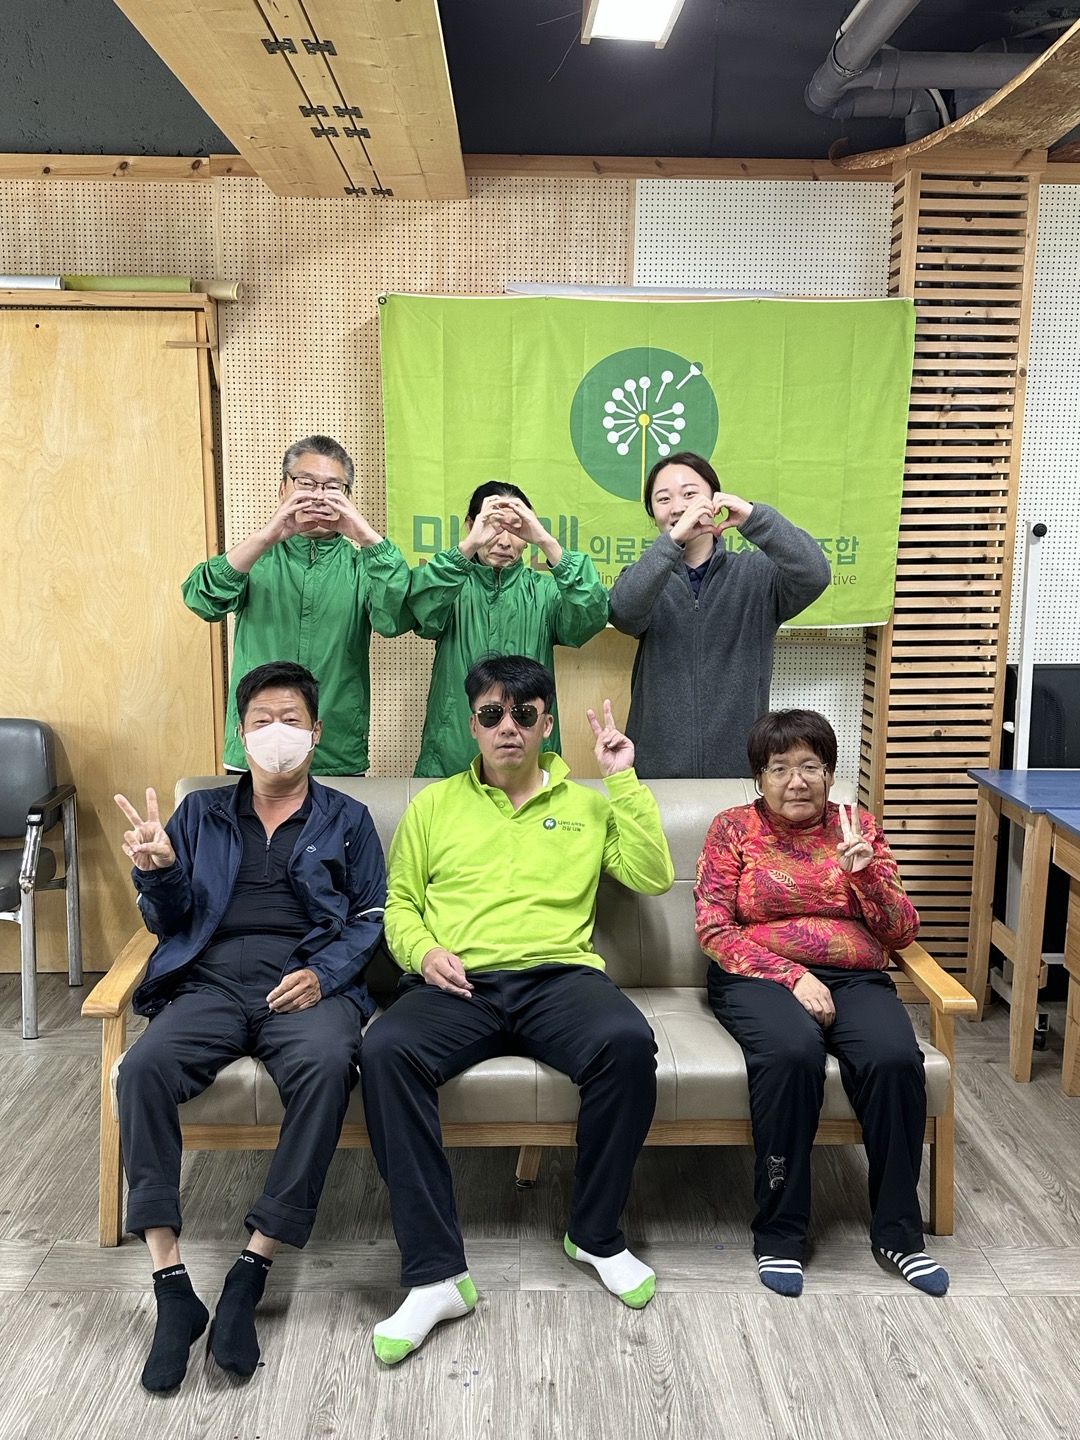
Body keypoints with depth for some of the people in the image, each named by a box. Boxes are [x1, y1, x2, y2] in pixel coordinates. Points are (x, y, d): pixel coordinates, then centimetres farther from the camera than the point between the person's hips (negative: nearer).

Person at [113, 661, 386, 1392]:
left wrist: (324, 974, -11)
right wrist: (157, 872, -5)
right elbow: (168, 920, 18)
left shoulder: (346, 819, 16)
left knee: (328, 1065, -35)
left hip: (308, 984, -1)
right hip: (211, 981, 2)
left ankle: (252, 1270, -25)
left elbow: (370, 919, 8)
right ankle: (172, 1284, -24)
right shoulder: (202, 813, 21)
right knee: (143, 1067, -30)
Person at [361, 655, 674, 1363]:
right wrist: (422, 949, -3)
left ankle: (597, 1233, -7)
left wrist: (624, 781, 3)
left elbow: (654, 878, 7)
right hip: (457, 984, 1)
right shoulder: (435, 804, 19)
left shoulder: (586, 804, 18)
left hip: (559, 975, 0)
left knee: (628, 1041, -32)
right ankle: (436, 1273, -23)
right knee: (386, 1048, -31)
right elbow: (399, 901, 19)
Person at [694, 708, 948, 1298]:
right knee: (791, 1051, -35)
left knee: (895, 1057, -29)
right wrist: (791, 975, -15)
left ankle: (897, 1232, -10)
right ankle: (779, 1235, -19)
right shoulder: (734, 828, 5)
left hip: (855, 978, 3)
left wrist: (863, 874, -10)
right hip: (759, 977, -2)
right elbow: (715, 929, -3)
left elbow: (902, 933, 8)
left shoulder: (859, 829, 12)